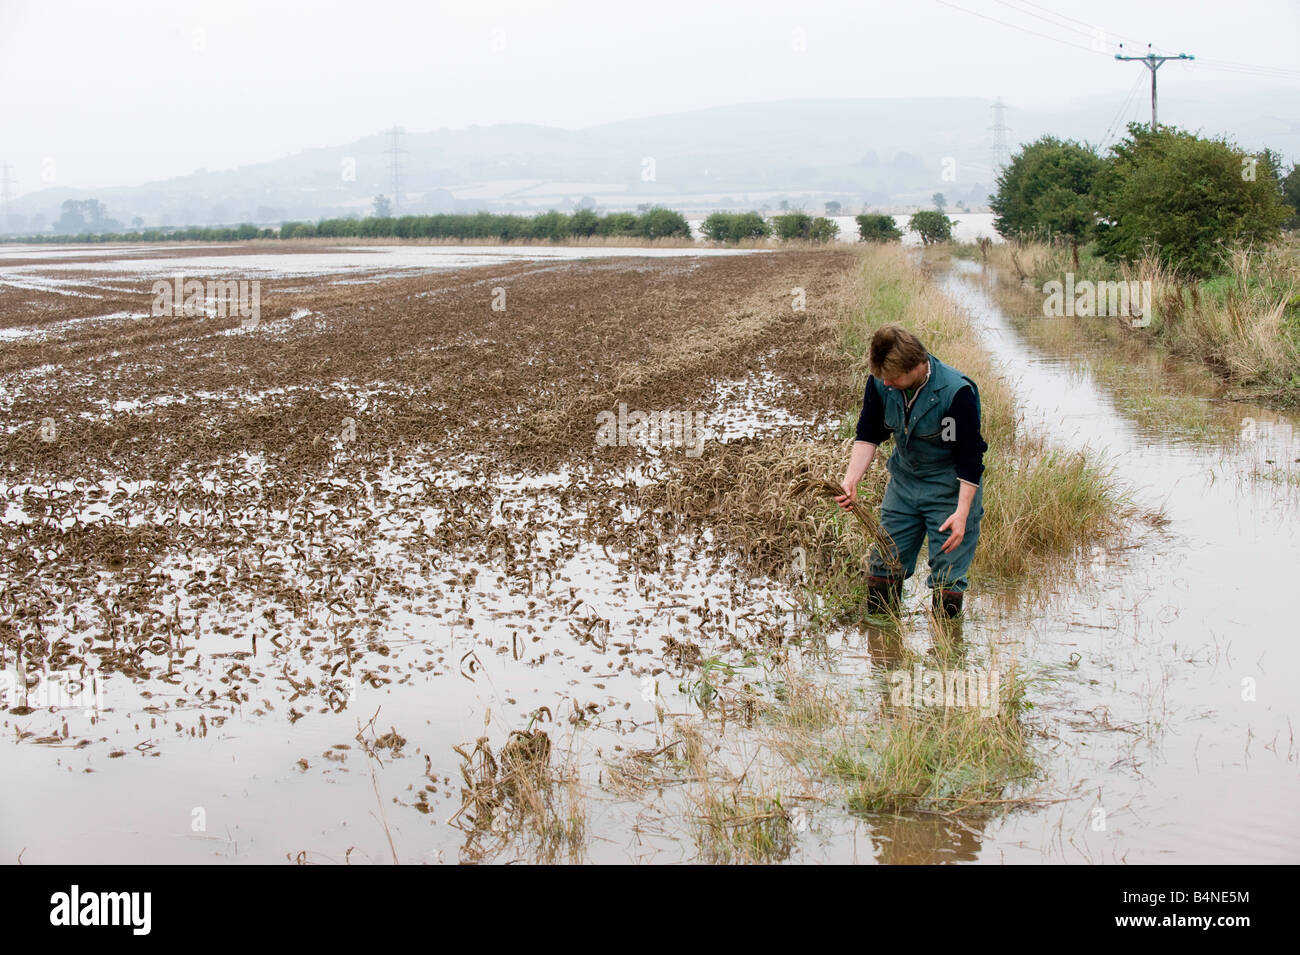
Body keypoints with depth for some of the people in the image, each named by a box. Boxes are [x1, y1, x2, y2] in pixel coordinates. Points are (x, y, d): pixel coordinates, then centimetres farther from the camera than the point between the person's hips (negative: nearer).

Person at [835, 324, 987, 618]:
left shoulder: (957, 392, -26)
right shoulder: (880, 383, -12)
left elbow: (970, 459, -20)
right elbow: (868, 435, -1)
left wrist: (962, 513, -25)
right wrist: (851, 480, -16)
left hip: (950, 487, -5)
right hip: (903, 482, 5)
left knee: (947, 576, -6)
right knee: (884, 563, 8)